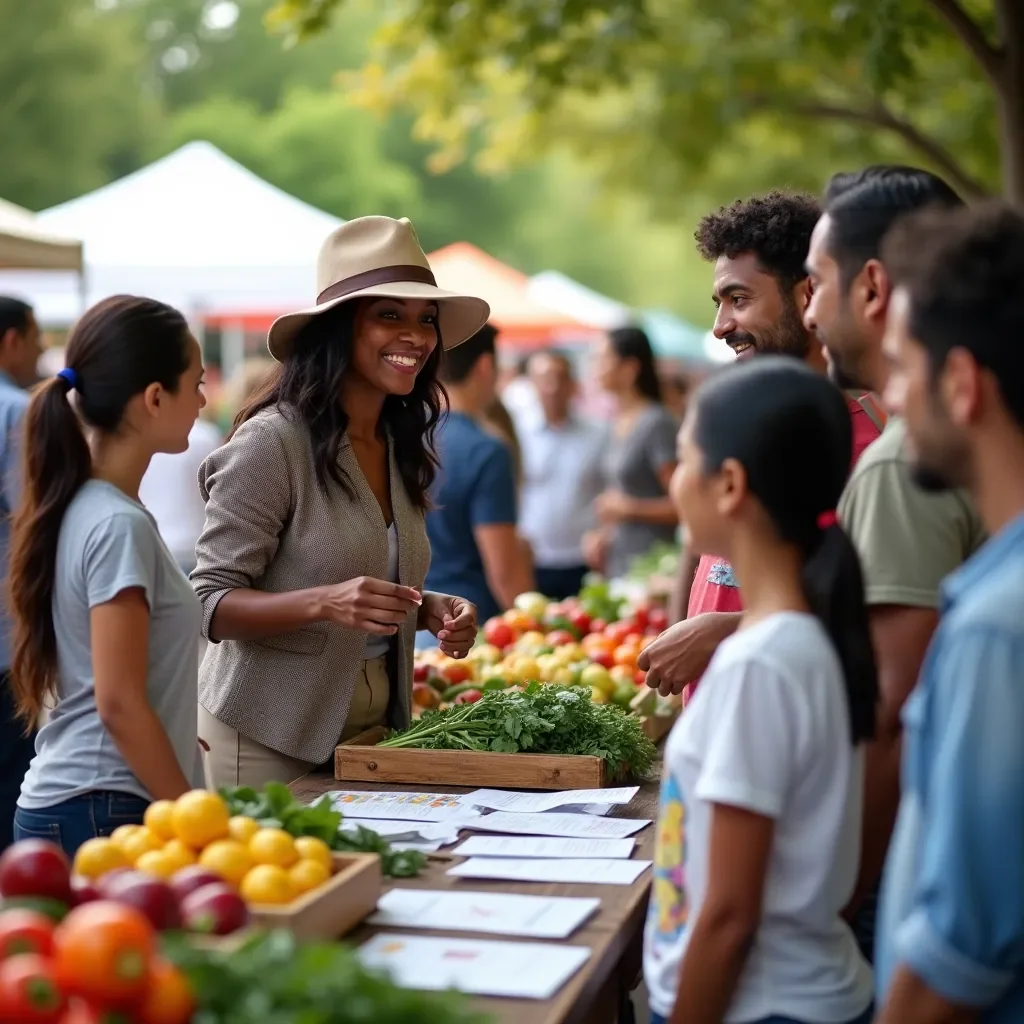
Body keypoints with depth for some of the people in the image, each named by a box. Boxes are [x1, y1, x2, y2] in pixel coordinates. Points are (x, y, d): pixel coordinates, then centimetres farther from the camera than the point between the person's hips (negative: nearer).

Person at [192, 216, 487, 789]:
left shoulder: (401, 444, 6)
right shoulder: (272, 441, -16)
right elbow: (211, 604, -16)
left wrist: (431, 611, -1)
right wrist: (323, 603, -31)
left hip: (373, 726, 7)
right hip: (271, 737, -7)